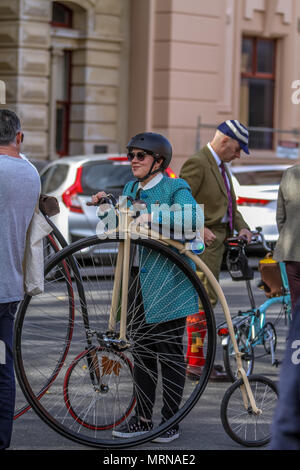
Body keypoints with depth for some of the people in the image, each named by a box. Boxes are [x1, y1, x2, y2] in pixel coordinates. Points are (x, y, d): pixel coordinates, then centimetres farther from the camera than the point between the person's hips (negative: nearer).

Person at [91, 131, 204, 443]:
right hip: (137, 278, 7)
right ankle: (142, 418, 18)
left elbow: (195, 219, -23)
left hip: (167, 281, -7)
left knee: (170, 352, 1)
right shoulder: (130, 189, 14)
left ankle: (170, 420, 9)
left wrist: (152, 216, -28)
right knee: (142, 350, 11)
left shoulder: (176, 188, -7)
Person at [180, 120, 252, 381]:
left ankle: (196, 358, 21)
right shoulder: (197, 163, -14)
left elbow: (230, 204, 21)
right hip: (203, 241, -10)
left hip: (218, 239, 10)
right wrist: (199, 229, -24)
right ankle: (196, 363, -8)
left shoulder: (221, 166, 18)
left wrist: (242, 227, 4)